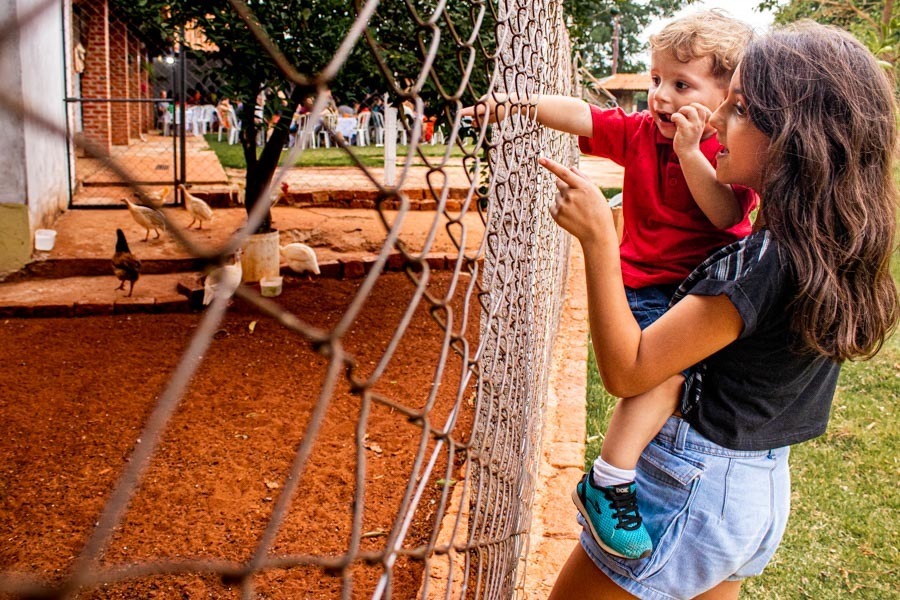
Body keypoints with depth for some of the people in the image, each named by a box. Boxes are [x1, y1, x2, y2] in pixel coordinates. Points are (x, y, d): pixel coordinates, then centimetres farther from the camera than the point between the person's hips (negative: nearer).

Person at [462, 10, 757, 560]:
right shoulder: (640, 131, 0)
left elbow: (726, 214, -21)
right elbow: (579, 116, -10)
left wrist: (689, 152, -28)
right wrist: (522, 104, -25)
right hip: (650, 290, -3)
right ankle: (607, 483, -20)